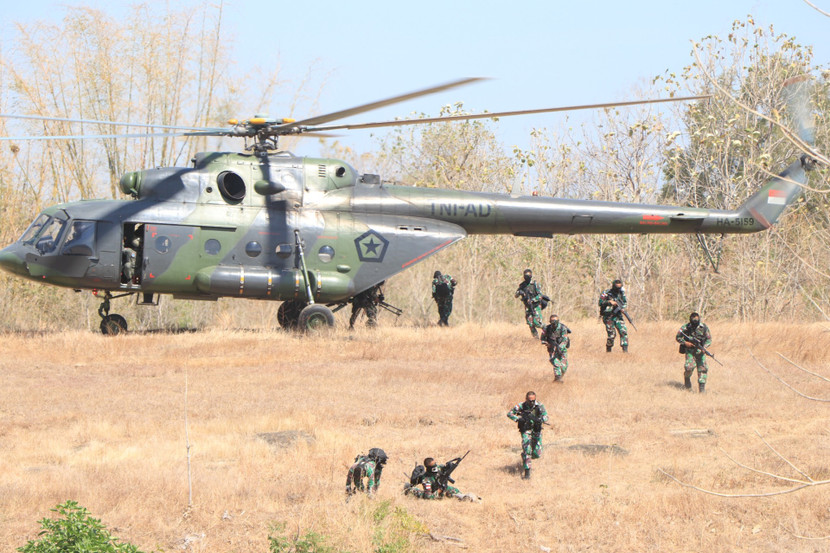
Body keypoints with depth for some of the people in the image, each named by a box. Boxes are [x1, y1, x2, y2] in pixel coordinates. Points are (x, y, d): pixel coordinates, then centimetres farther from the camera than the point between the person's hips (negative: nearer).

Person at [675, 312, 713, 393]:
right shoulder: (685, 328, -10)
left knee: (702, 368, -8)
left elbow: (709, 339, 0)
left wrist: (704, 347, -18)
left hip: (700, 351, 1)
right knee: (690, 367, -19)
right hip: (690, 350, -1)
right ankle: (687, 377, 15)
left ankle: (702, 388, -2)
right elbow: (678, 337, 0)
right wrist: (685, 343, -16)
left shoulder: (704, 328, -7)